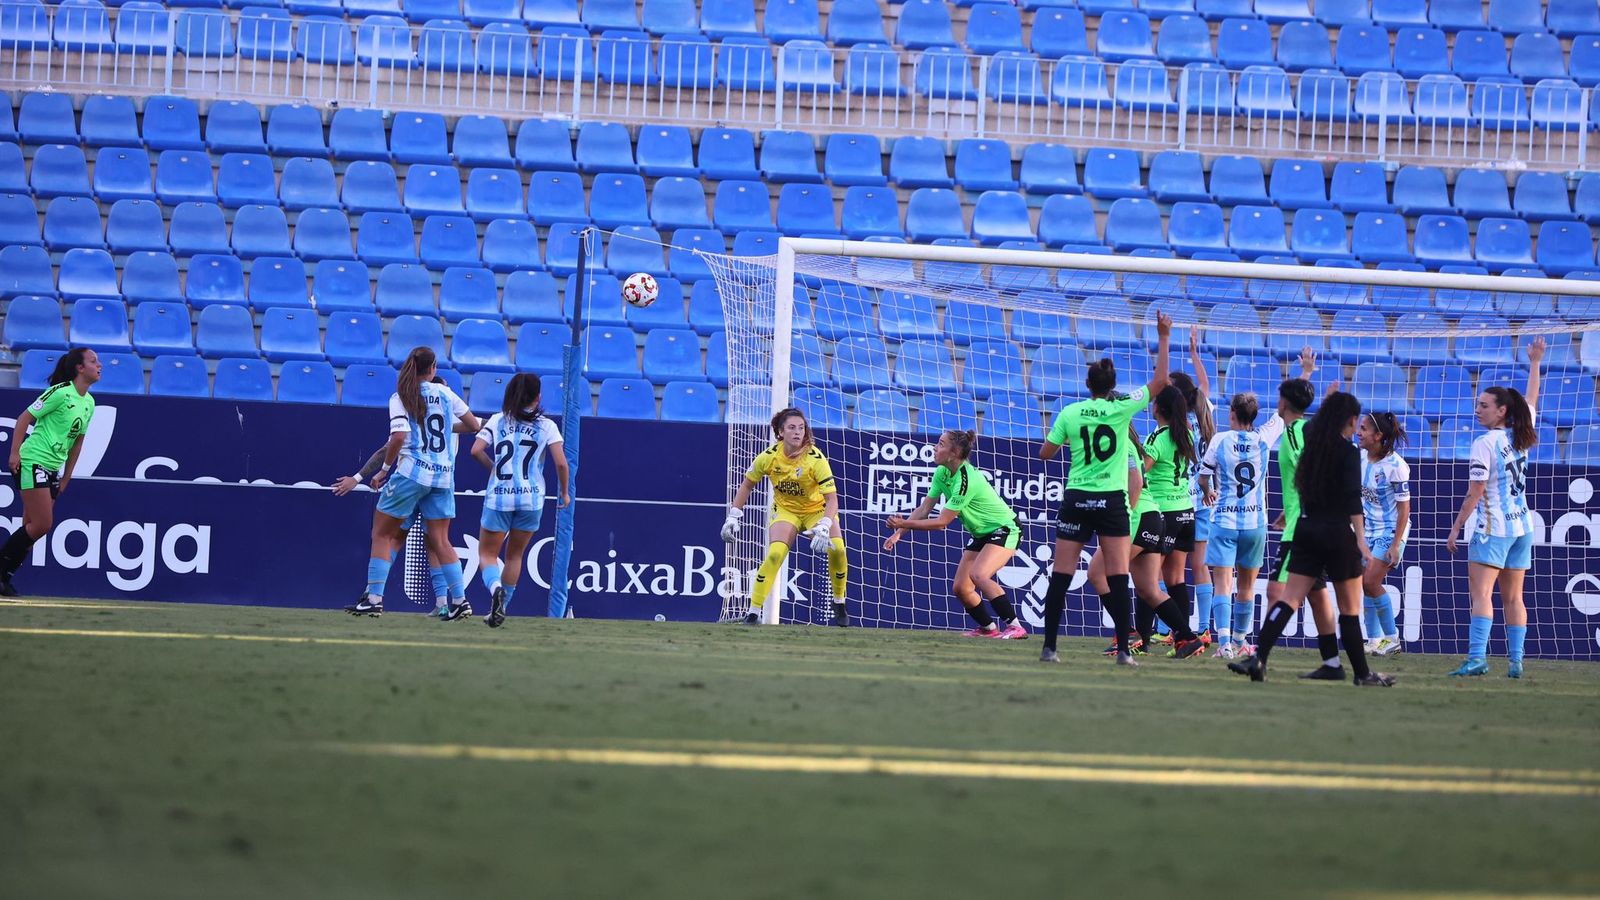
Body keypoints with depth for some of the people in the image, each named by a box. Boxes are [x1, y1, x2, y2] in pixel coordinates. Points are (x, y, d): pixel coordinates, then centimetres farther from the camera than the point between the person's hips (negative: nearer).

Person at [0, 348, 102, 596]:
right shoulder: (60, 393, -12)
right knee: (42, 524, -14)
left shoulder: (89, 403, 12)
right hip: (32, 462, -8)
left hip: (52, 470, 8)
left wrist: (66, 478, 20)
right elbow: (24, 419, -10)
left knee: (32, 527, 4)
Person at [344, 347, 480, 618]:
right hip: (443, 476, 4)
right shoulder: (444, 393, 7)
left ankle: (374, 599, -3)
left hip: (411, 472, -4)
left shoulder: (401, 397, -3)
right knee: (440, 541, 10)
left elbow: (398, 436, -16)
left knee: (382, 535, 5)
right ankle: (459, 601, 3)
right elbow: (474, 425, 14)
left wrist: (384, 469, -6)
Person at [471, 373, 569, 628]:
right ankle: (500, 608, 18)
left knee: (487, 553, 6)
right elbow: (561, 463, -6)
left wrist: (494, 468, 9)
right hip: (531, 497, 1)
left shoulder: (498, 420, 3)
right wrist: (564, 492, 9)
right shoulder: (547, 425, 1)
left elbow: (476, 450, -8)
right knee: (515, 555, 18)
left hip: (498, 496, -1)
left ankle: (496, 587, -25)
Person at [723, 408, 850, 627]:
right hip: (785, 509, 1)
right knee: (775, 555, -25)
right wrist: (733, 517, -3)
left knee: (836, 549, -26)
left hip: (816, 509, -1)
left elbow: (832, 499, -27)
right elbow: (747, 485, 1)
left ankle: (839, 603, -2)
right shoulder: (768, 457, -17)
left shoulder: (816, 459, -24)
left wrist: (823, 528, -42)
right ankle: (753, 612, -17)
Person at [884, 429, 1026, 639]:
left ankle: (1015, 627, -30)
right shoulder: (942, 472, -4)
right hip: (982, 534, 9)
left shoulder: (966, 481, -30)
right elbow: (924, 508, 0)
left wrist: (905, 524, -26)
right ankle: (988, 627, 24)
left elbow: (941, 523, -27)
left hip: (1005, 529, -9)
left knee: (978, 575, -30)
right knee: (960, 587, 4)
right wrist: (899, 532, -9)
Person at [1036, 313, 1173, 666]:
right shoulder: (1121, 409, -4)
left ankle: (1049, 647, -1)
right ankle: (1124, 649, -6)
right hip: (1112, 501, -1)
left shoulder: (1070, 414, 0)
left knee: (1061, 576, 2)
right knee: (1118, 578, -1)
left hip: (1076, 500, 1)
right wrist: (1163, 338, 8)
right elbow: (1160, 380, 2)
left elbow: (1045, 453, 5)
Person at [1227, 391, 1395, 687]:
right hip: (1338, 533, -5)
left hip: (1306, 528, 5)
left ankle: (1259, 658, -18)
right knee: (1350, 608, 5)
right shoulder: (1348, 451, -10)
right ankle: (1362, 674, 13)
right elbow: (1353, 498, -19)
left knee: (1290, 599, 0)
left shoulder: (1312, 443, 8)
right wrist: (1360, 538, -22)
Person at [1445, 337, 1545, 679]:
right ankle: (1515, 661, 7)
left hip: (1492, 529, -7)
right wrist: (1535, 363, 36)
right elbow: (1531, 400, 25)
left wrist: (1455, 528, -8)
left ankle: (1477, 657, -25)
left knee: (1481, 594, -13)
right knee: (1513, 597, 10)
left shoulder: (1485, 444, -13)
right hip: (1522, 527, 7)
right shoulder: (1522, 436, 5)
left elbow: (1475, 493, -14)